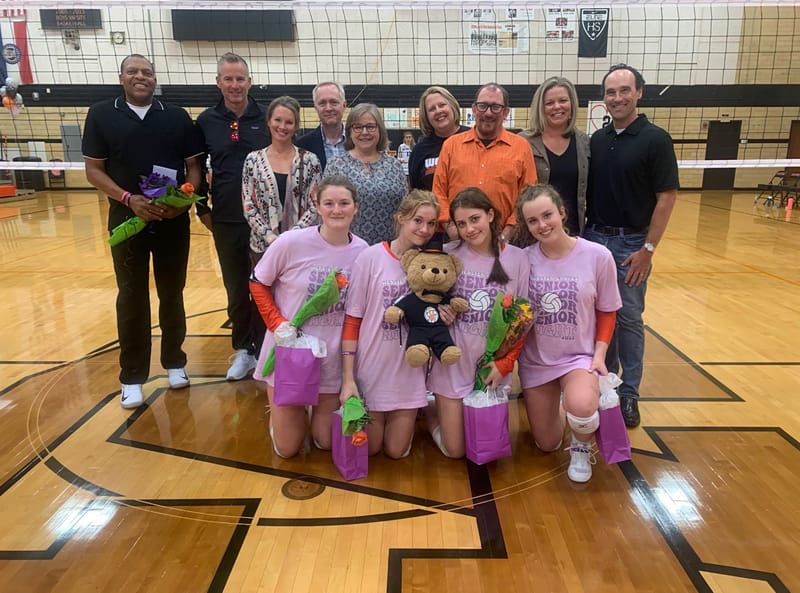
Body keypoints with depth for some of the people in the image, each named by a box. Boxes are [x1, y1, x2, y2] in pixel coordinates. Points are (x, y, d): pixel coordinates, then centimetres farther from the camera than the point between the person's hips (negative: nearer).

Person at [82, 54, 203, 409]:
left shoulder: (177, 117, 5)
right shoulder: (101, 115, 2)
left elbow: (194, 166, 5)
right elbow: (93, 170, -1)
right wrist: (128, 198, -16)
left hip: (174, 220, 1)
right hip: (127, 219, -1)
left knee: (172, 294, 11)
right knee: (131, 298, 5)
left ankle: (174, 362, 27)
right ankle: (132, 376, 16)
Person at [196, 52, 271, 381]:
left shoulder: (267, 118, -2)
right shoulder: (206, 121, 3)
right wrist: (202, 209, 7)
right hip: (225, 222, 2)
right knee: (235, 289, 12)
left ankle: (261, 349, 22)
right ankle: (243, 350, 26)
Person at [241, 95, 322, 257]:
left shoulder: (309, 160, -1)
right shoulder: (253, 160, 2)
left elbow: (314, 206, -3)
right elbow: (248, 206, 1)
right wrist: (270, 236, -11)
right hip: (263, 245, 1)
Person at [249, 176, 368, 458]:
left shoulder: (362, 250, -8)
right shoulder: (291, 242, -17)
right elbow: (257, 283, -2)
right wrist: (277, 323, -14)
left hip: (332, 358, 2)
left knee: (326, 442, 14)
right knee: (287, 449, 9)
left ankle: (323, 404, 43)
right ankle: (280, 409, 39)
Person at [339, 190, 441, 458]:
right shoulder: (370, 258, -13)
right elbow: (352, 320, -10)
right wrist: (347, 378, -13)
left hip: (409, 371, 3)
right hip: (371, 367, -2)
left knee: (396, 450, 11)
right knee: (369, 448, 11)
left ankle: (411, 415, 40)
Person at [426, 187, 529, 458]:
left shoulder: (517, 258, -6)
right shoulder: (449, 254, -7)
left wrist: (504, 363, -8)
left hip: (494, 367, 1)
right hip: (453, 365, -1)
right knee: (454, 450, 5)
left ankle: (446, 413, 35)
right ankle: (433, 413, 34)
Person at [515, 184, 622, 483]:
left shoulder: (597, 256, -13)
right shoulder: (524, 259, -10)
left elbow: (607, 312, -1)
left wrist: (599, 353, -12)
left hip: (580, 356, -2)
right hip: (536, 359, 2)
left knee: (580, 406, -36)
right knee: (547, 445, 12)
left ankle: (582, 447, 2)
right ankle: (551, 403, 47)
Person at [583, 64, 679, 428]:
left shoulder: (655, 139, -8)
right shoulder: (597, 140, 7)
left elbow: (666, 197, -10)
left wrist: (648, 249, -14)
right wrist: (583, 235, 4)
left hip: (631, 243, -4)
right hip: (593, 238, 5)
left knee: (628, 319, 3)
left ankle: (629, 393, 17)